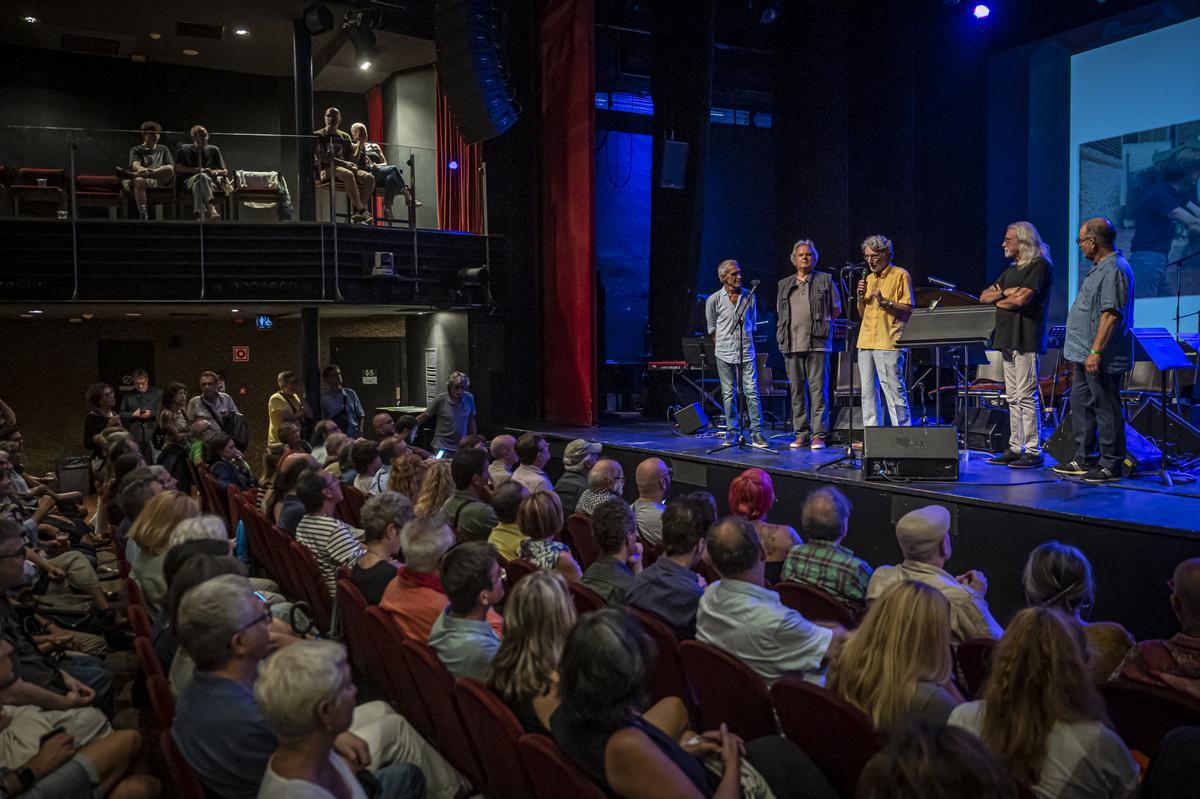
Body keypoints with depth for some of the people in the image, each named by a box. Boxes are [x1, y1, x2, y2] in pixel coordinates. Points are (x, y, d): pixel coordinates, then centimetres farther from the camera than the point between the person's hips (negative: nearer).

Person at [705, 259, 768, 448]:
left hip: (746, 352, 1)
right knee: (729, 394, 5)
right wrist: (722, 346, 9)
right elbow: (712, 328, 8)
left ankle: (757, 432, -1)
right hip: (724, 354, -1)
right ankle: (732, 431, 15)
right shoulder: (713, 300, -2)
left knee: (752, 391, -5)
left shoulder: (749, 296, 5)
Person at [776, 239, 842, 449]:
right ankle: (801, 434, 12)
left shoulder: (825, 280, 9)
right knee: (797, 390, 5)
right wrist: (783, 334, 8)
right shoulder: (784, 285, 17)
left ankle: (818, 434, -4)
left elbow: (837, 310, 12)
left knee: (818, 388, -7)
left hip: (817, 343, -3)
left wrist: (820, 322, 4)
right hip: (792, 344, 3)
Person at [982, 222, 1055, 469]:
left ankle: (1033, 451, -6)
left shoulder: (1040, 265, -5)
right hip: (1008, 338, 9)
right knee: (1013, 398, 9)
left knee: (1027, 397, -9)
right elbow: (984, 297, 17)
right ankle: (1015, 448, 13)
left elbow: (1022, 299, -17)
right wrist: (1005, 292, -1)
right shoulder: (1012, 269, 22)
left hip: (1026, 339, -9)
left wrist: (999, 300, 2)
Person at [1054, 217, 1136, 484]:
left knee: (1107, 409, -4)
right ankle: (1083, 461, 23)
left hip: (1100, 359, -11)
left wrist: (1096, 351, -27)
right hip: (1086, 356, 11)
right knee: (1080, 404, 15)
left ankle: (1111, 466, 4)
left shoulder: (1114, 270, -17)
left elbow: (1111, 314, -24)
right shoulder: (1100, 267, 17)